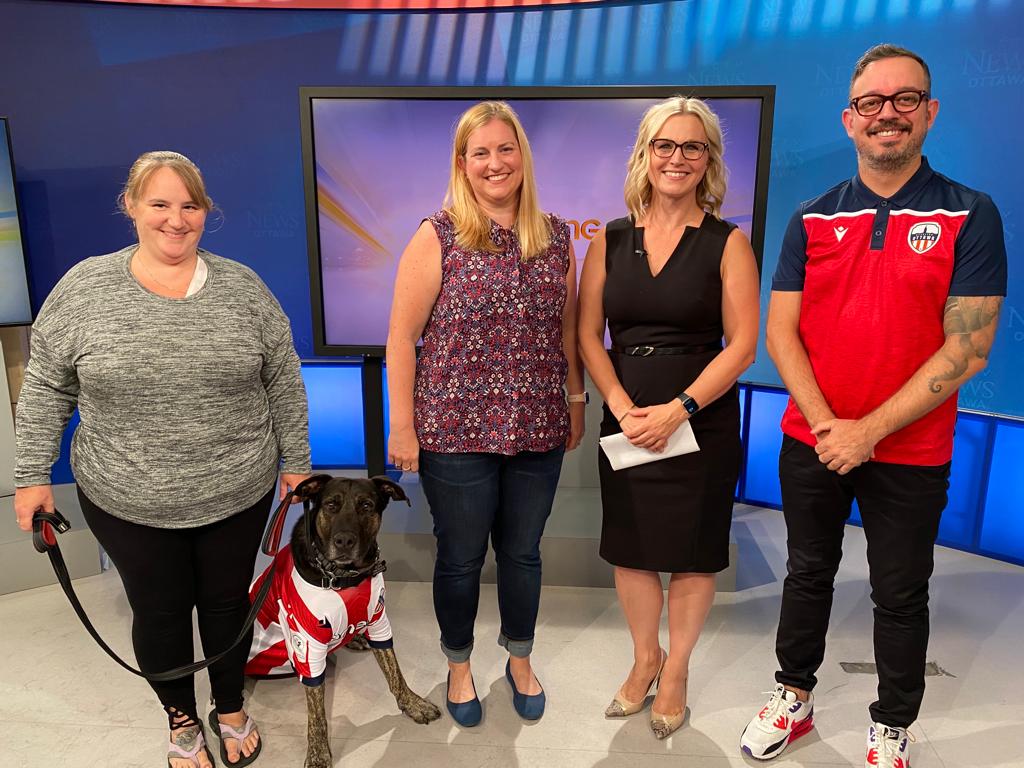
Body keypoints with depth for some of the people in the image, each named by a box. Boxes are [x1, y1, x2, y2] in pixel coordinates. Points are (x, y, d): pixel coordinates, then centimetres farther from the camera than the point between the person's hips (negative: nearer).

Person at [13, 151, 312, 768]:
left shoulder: (242, 287, -5)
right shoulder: (84, 288, -5)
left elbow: (283, 381, 0)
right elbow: (46, 388, 2)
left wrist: (295, 461, 1)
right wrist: (33, 475, 1)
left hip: (239, 493, 1)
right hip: (128, 503, 0)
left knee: (227, 600, 17)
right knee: (159, 611, 16)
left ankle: (232, 709, 42)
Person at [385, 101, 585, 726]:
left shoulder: (556, 236, 5)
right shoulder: (438, 237, -6)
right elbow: (402, 336, -6)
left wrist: (576, 402, 13)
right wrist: (403, 425, -8)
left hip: (539, 430, 3)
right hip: (456, 432, -3)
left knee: (523, 552, 17)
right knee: (461, 557, 13)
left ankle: (520, 660, 43)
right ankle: (459, 666, 39)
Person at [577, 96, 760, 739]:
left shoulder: (727, 243, -3)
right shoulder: (611, 240, 4)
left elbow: (742, 345, -8)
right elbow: (588, 335, 2)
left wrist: (677, 410, -17)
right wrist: (622, 407, -11)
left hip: (702, 423, -2)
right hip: (626, 423, 3)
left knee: (693, 552, 10)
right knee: (630, 548, 12)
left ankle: (676, 670, 33)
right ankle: (645, 658, 37)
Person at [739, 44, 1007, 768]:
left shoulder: (970, 215, -5)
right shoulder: (813, 219, 3)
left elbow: (968, 347, -12)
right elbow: (780, 332, -2)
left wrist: (869, 431, -17)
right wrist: (825, 423, -14)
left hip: (910, 453, -2)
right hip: (811, 443, 3)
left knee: (900, 597, 12)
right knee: (808, 574, 17)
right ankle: (794, 697, 38)